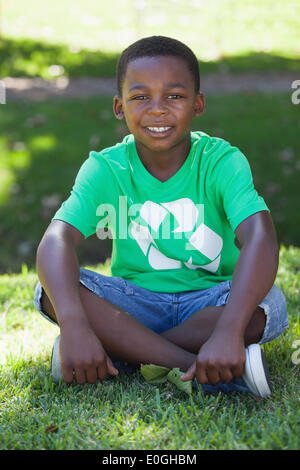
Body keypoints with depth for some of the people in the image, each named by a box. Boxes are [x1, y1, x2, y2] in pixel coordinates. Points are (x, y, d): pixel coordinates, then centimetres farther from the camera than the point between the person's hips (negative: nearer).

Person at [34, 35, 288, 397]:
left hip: (209, 301, -1)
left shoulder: (222, 162, -14)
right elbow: (57, 239, -26)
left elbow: (260, 238, -31)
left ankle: (120, 354, -23)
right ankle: (189, 366, -32)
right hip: (134, 303, 1)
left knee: (267, 303, -32)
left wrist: (227, 331, -48)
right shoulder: (105, 169, -10)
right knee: (51, 290, -25)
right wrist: (74, 324, -45)